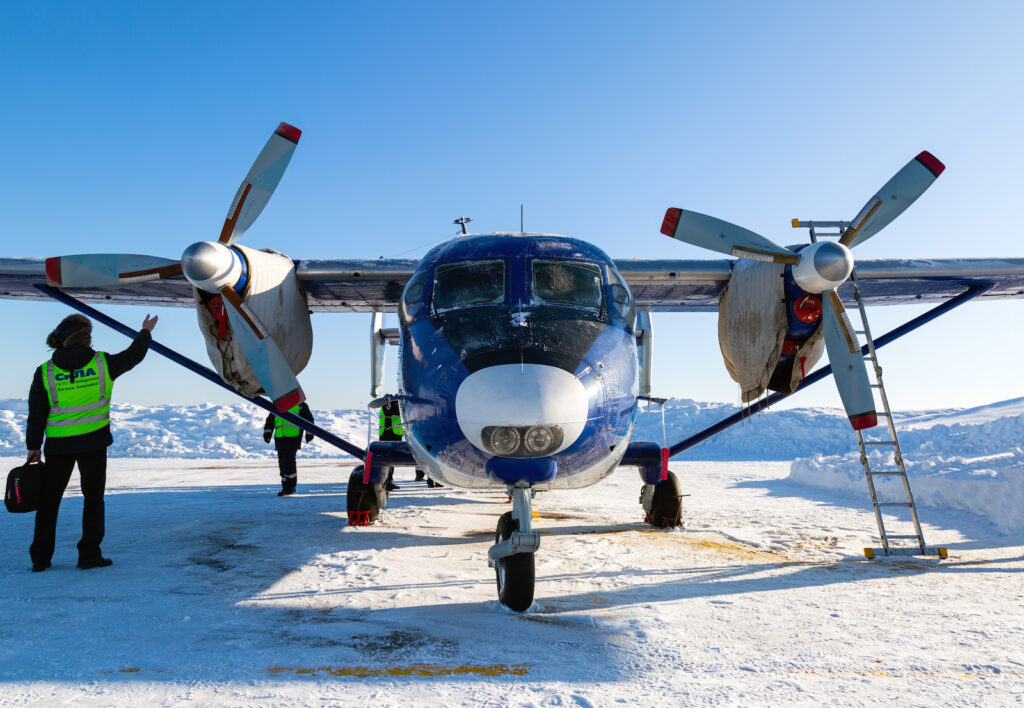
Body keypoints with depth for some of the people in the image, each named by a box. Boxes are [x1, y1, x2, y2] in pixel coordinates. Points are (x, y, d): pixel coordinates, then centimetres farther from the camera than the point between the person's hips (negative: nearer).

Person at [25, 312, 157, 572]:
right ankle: (89, 554, 7)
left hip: (58, 445, 1)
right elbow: (133, 355, 12)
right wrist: (145, 332, 29)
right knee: (93, 498, 9)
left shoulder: (45, 372, -2)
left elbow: (36, 414, 0)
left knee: (49, 500, 13)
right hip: (93, 442, -1)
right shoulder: (103, 363, -5)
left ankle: (40, 558, 16)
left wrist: (33, 446, 8)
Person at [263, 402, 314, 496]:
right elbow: (270, 420, 16)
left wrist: (309, 433, 3)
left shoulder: (300, 405, 3)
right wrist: (267, 432, 2)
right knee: (282, 463, 5)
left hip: (293, 438, -5)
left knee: (288, 461, -16)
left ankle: (290, 486, -9)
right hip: (280, 438, 5)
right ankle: (287, 488, 12)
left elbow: (309, 419, 7)